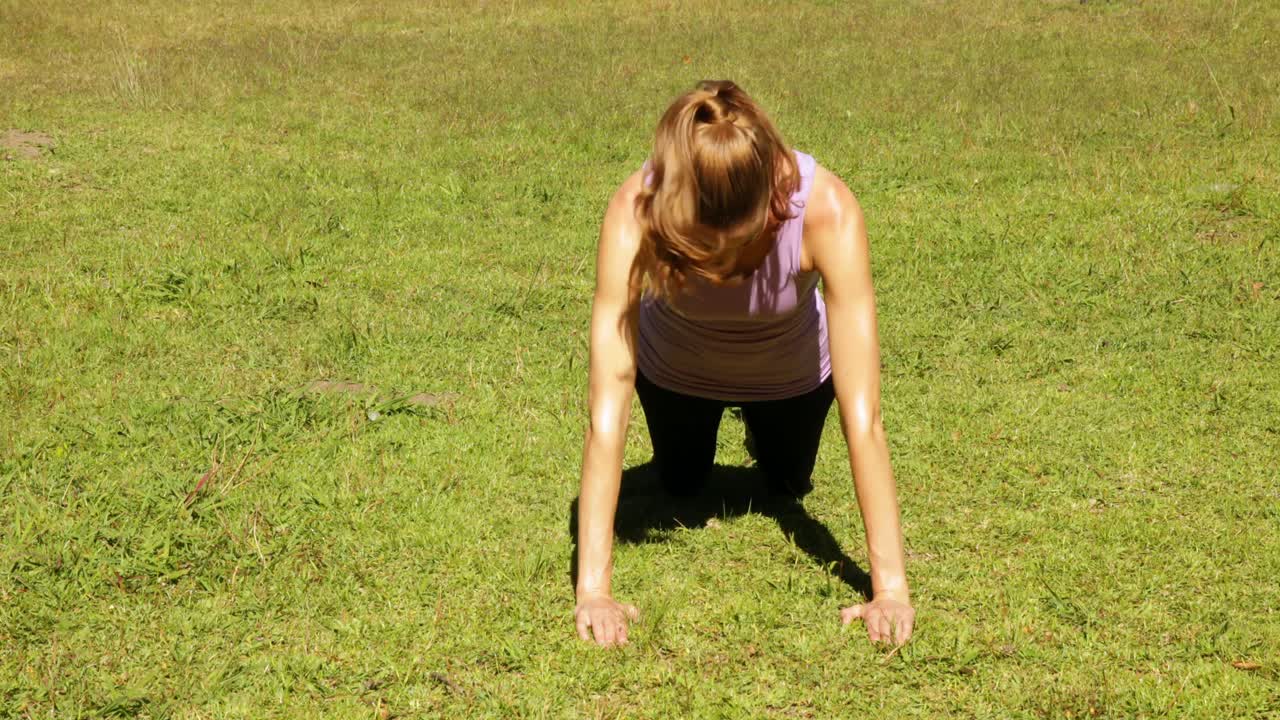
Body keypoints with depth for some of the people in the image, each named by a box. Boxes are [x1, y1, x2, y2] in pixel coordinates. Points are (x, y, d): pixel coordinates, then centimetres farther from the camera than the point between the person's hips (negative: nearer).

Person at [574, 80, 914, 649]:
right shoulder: (634, 212, -43)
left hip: (790, 373, 0)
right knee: (681, 487, 25)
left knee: (788, 487, 25)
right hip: (675, 371, 0)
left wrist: (891, 588, -43)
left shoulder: (827, 211, -43)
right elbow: (607, 406, -43)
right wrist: (593, 589, -46)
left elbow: (862, 415, -42)